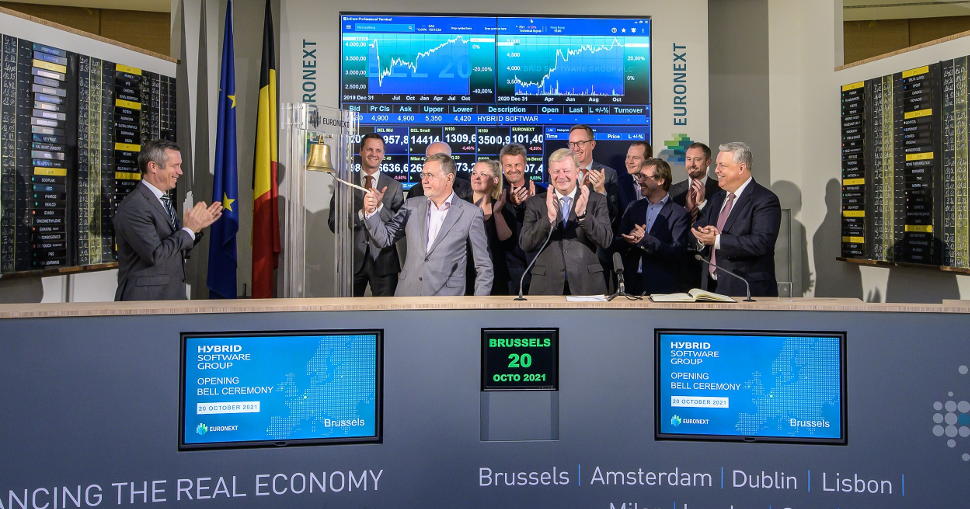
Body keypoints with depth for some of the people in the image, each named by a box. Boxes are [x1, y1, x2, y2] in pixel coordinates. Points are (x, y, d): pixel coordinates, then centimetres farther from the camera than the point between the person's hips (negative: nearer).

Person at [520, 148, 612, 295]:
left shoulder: (596, 200, 3)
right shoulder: (535, 203, 4)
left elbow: (606, 241, -7)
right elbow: (525, 245, -6)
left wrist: (583, 214, -21)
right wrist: (549, 217, -20)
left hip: (587, 284, 0)